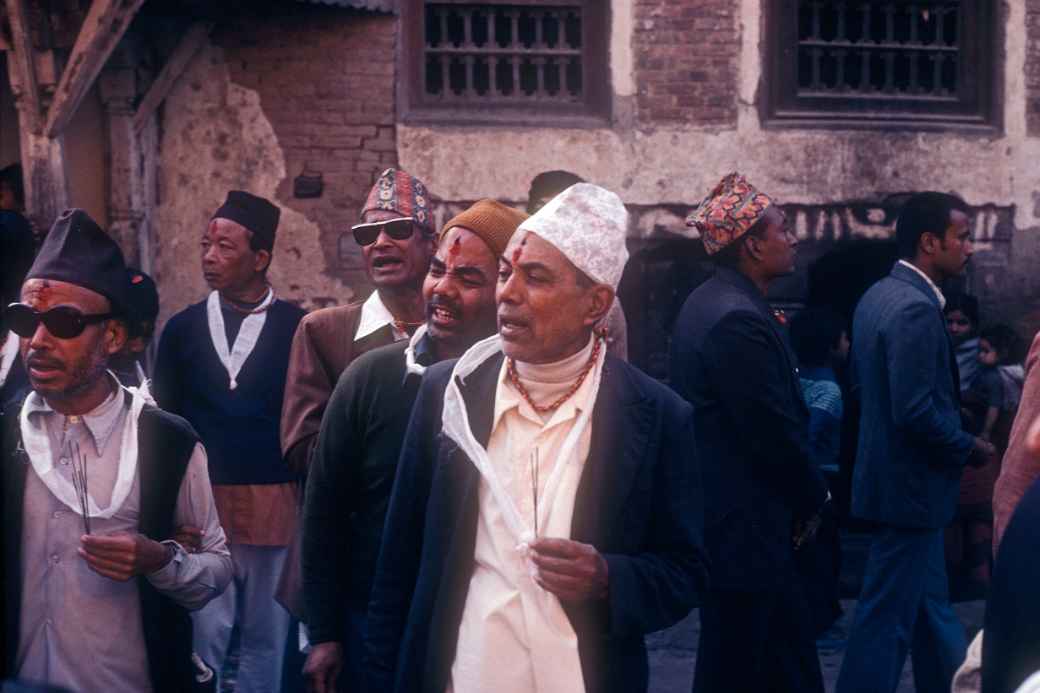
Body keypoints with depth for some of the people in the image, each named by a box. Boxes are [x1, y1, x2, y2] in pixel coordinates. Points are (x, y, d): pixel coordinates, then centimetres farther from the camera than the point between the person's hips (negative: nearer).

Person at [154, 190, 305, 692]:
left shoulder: (297, 327, -1)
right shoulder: (183, 328, 5)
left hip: (276, 504, -1)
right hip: (202, 502, 1)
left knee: (266, 633, 8)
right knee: (206, 632, 0)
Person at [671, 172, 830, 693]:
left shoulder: (709, 303, 11)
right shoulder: (739, 320, -22)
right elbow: (774, 433, -20)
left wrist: (803, 495, 10)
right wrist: (814, 496, -3)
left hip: (726, 517, 10)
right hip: (743, 528, -10)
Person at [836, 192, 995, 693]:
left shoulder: (878, 296, 8)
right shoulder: (916, 308, -22)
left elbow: (862, 384, 16)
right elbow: (917, 413, -27)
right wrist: (968, 448, -11)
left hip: (894, 474, 10)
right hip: (911, 483, -10)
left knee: (930, 607, 19)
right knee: (888, 617, -3)